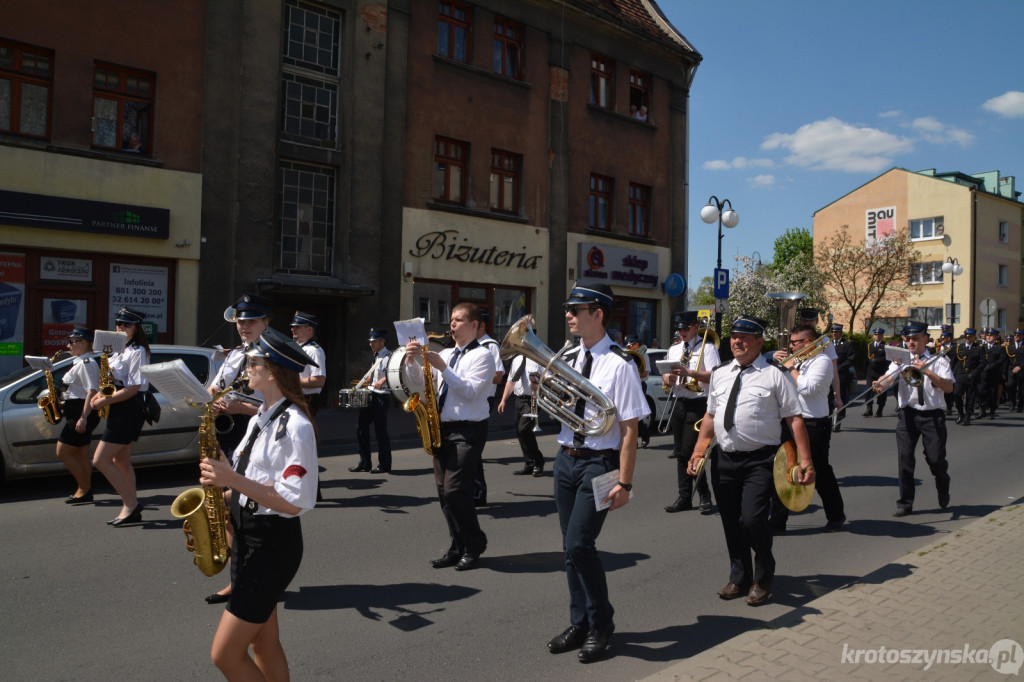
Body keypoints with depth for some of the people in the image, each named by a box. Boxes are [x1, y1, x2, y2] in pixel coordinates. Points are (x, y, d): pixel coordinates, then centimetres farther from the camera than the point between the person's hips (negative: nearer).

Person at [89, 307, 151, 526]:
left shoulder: (137, 351, -13)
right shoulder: (120, 350, 15)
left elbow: (133, 388, -19)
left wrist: (105, 402, -18)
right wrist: (101, 395, 2)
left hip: (127, 410, -10)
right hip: (120, 410, 10)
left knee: (100, 460, -10)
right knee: (121, 462, 12)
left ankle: (131, 504, -5)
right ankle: (131, 509, 17)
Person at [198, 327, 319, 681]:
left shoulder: (294, 426, -21)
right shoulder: (261, 418, 9)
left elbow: (293, 502, -24)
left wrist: (232, 479, -24)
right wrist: (225, 488, 0)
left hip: (273, 544, -9)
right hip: (247, 536, 9)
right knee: (264, 645, 17)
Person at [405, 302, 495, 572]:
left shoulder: (482, 355, -6)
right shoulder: (445, 354, 15)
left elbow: (471, 391, -18)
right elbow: (419, 380, 12)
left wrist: (442, 367, -21)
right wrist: (411, 360, -6)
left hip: (468, 430, -7)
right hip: (443, 428, 7)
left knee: (455, 490, -12)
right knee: (444, 492, 8)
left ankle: (474, 545, 7)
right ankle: (458, 546, 20)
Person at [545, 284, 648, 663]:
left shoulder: (619, 365, -14)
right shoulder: (566, 359, 7)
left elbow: (629, 429, -14)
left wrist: (624, 482, -17)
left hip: (599, 463, -7)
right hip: (566, 459, 7)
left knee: (579, 544, -11)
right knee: (571, 547, 13)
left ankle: (601, 623, 13)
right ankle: (580, 624, 30)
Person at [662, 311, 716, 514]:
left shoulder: (707, 348, -4)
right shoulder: (673, 350, 17)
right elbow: (664, 374, 18)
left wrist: (689, 372, -24)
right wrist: (668, 378, -5)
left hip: (698, 404, -7)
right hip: (678, 403, 7)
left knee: (690, 450, -10)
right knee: (680, 452, 9)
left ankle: (704, 494, 6)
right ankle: (684, 497, 18)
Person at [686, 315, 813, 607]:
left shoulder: (775, 375, -3)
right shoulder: (719, 375, 12)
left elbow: (794, 419, -7)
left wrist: (805, 460, -13)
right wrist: (698, 451, 12)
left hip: (760, 460, -5)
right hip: (724, 458, 5)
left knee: (752, 519, -14)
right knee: (731, 523, 12)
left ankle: (763, 579, 14)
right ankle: (739, 578, 34)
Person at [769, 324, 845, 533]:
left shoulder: (821, 361, -10)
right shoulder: (797, 361, 16)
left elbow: (807, 388, -25)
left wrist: (791, 368, -13)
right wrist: (777, 362, 5)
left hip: (814, 427, -8)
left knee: (820, 474, 8)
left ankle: (836, 517, 30)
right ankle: (777, 523, 8)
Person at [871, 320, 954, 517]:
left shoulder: (938, 360, 6)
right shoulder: (901, 360, 8)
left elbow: (949, 387, -6)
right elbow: (890, 377, -11)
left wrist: (927, 371, -18)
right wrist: (881, 384, -34)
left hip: (933, 414, -1)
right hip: (908, 414, 1)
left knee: (936, 458, 1)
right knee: (905, 457, -3)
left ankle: (943, 493, 34)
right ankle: (905, 502, 8)